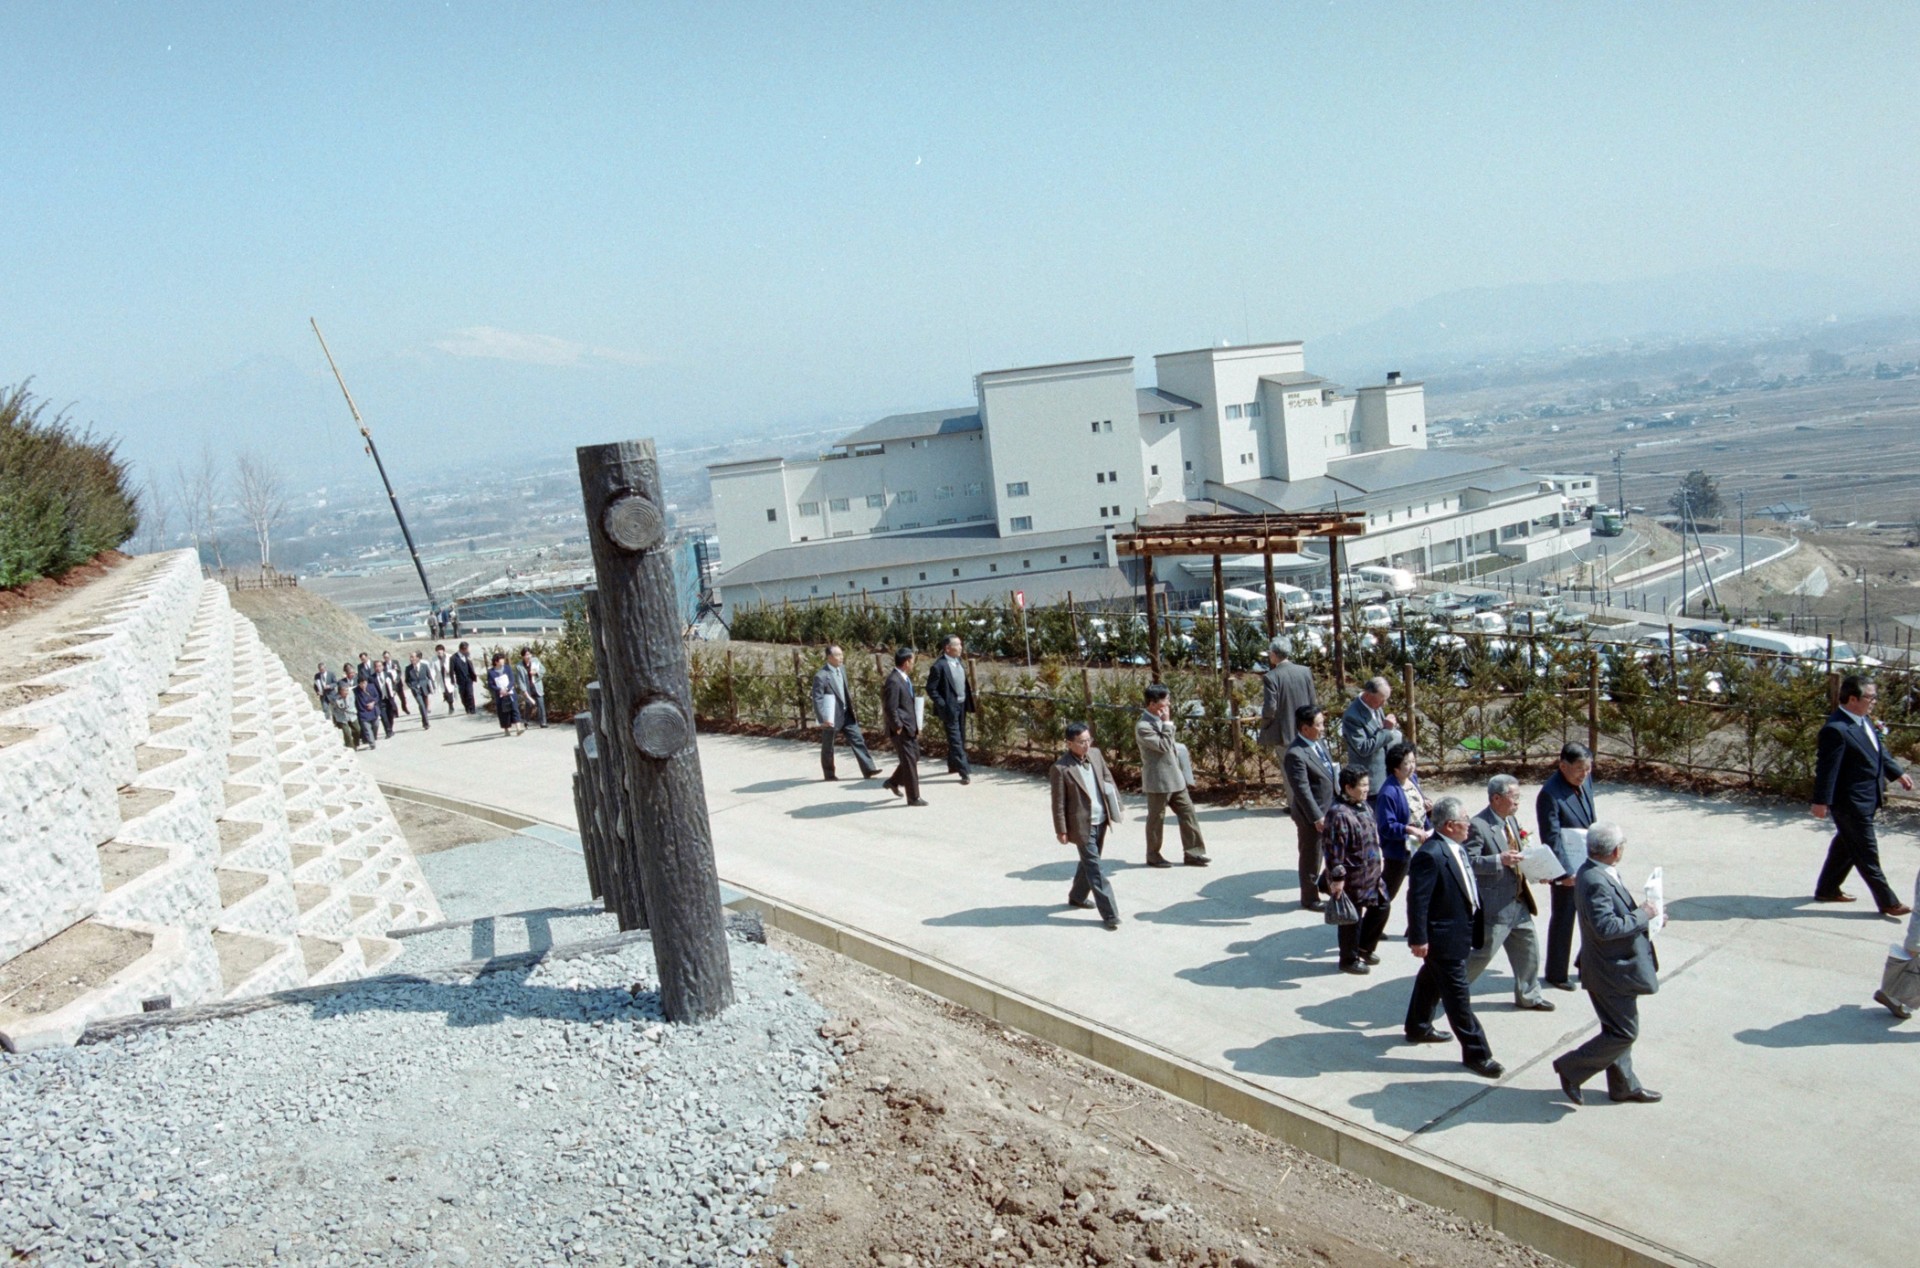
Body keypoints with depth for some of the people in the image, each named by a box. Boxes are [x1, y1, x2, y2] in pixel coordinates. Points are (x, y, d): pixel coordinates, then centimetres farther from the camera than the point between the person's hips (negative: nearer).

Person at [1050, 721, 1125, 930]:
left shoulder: (1096, 754, 2)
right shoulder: (1061, 768, -17)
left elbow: (1107, 778, 15)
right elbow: (1058, 803, -12)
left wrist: (1114, 805, 10)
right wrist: (1061, 831, -10)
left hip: (1101, 821, 7)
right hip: (1082, 825, -7)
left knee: (1089, 862, 22)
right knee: (1094, 868, -5)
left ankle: (1077, 896, 42)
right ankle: (1110, 913, -3)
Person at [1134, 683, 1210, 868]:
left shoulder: (1159, 720, 11)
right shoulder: (1143, 726, -19)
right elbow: (1163, 746, -24)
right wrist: (1167, 724, -20)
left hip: (1176, 778, 8)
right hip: (1158, 781, -8)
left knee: (1188, 814, 7)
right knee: (1156, 819, 5)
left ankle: (1192, 852, 13)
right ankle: (1153, 855, 19)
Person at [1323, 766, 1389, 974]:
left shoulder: (1363, 806, 6)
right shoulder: (1339, 814, -24)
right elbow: (1333, 848, -24)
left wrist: (1378, 862, 23)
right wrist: (1337, 878, -23)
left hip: (1371, 874, 9)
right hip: (1351, 879, -9)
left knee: (1380, 907, 19)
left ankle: (1365, 947, 37)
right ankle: (1349, 960, 23)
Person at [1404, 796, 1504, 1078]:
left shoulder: (1457, 847, 3)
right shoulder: (1430, 855, -27)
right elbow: (1417, 900, -25)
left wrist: (1478, 921, 17)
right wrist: (1418, 939, -23)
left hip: (1461, 932, 10)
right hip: (1444, 937, -10)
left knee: (1432, 980, 25)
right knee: (1457, 995, 1)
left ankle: (1418, 1027, 43)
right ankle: (1475, 1053, 10)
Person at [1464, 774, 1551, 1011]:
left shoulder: (1510, 821, 11)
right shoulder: (1478, 825, -19)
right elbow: (1469, 861, -23)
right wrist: (1499, 860, -33)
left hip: (1519, 902, 9)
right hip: (1495, 905, -9)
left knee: (1528, 948, 17)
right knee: (1482, 953, 0)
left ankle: (1528, 995, 33)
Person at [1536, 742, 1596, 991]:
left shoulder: (1585, 780, 1)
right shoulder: (1550, 794, -23)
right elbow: (1551, 838, -23)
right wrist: (1566, 872, -23)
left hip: (1588, 862, 7)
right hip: (1566, 867, -7)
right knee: (1562, 919, 7)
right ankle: (1556, 974, 23)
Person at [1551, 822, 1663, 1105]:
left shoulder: (1596, 872, 5)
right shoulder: (1595, 882, -28)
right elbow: (1606, 927, -33)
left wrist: (1644, 914, 6)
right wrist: (1643, 916, -21)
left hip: (1615, 967, 11)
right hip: (1611, 971, -11)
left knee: (1619, 1030, 21)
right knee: (1624, 1033, -1)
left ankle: (1624, 1086, 35)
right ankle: (1571, 1068, 9)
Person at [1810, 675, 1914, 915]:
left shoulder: (1865, 721, 5)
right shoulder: (1836, 729, -25)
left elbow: (1879, 751, 21)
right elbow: (1827, 768, -23)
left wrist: (1898, 773, 25)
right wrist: (1821, 802, -21)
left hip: (1867, 799, 10)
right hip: (1851, 802, -10)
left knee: (1846, 846, 20)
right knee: (1866, 853, 3)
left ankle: (1827, 889, 34)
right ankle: (1888, 902, 13)